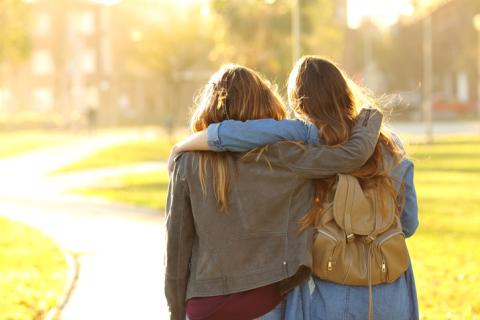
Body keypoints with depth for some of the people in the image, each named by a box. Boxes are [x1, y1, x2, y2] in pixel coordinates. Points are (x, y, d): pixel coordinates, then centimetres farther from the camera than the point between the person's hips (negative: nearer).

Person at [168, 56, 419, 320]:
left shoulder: (307, 137, -11)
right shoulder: (390, 146, 2)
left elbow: (228, 134, -17)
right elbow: (408, 223, 7)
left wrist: (182, 146, 1)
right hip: (391, 298, 4)